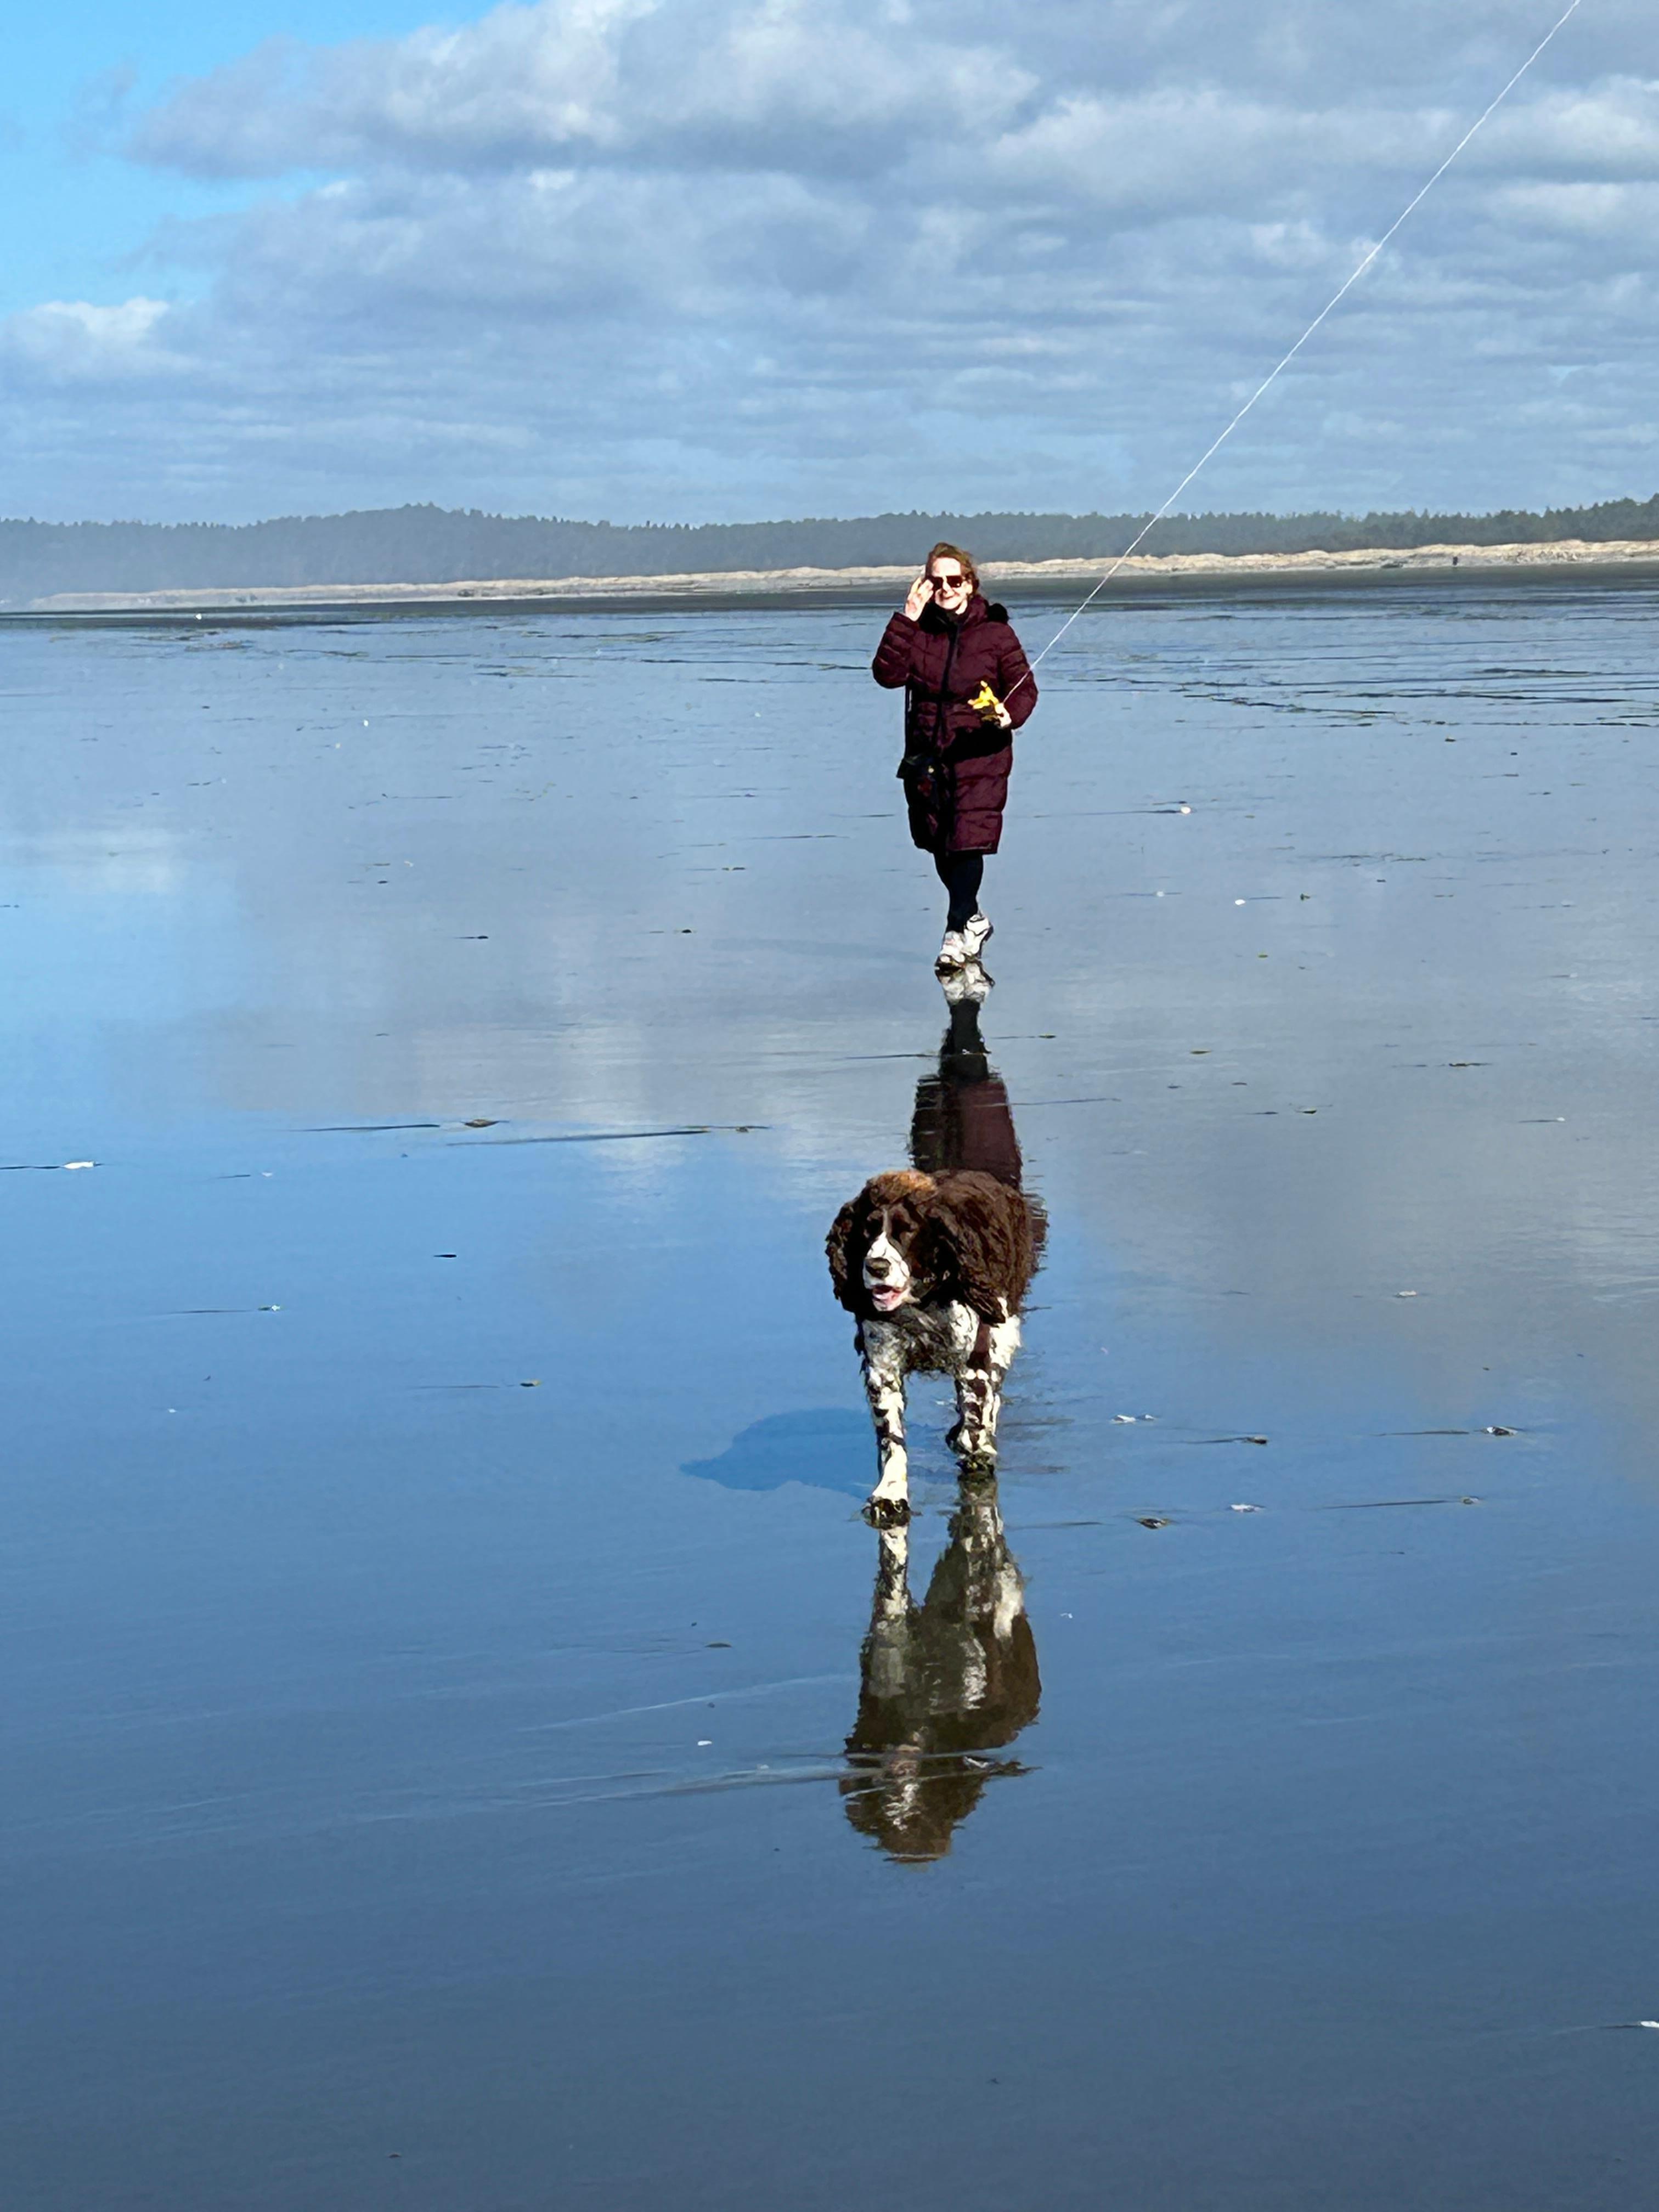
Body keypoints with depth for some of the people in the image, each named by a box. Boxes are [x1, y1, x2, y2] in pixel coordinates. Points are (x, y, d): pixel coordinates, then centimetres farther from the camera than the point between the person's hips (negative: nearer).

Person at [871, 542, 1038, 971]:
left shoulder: (994, 633, -4)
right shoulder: (917, 630, 2)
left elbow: (1025, 688, -1)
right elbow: (887, 675, -13)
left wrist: (1009, 716, -22)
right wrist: (907, 619, -17)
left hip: (980, 751, -4)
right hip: (927, 753, 4)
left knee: (968, 840, -17)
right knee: (940, 845, 13)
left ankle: (958, 932, -14)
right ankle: (973, 920, 33)